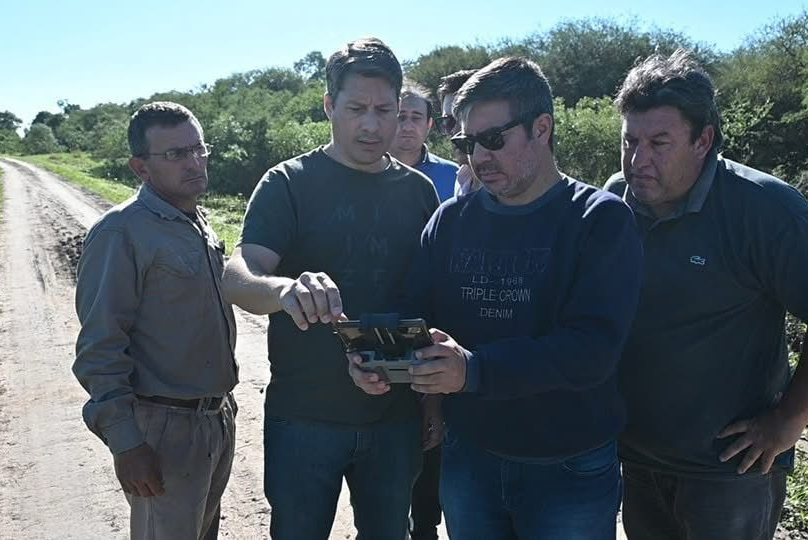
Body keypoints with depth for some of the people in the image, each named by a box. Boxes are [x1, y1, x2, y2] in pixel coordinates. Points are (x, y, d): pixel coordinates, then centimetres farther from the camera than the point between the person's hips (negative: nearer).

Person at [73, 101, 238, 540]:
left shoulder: (200, 225, 9)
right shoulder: (121, 232, -17)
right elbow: (100, 348, -18)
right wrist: (125, 444, -20)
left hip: (218, 417, 8)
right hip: (164, 429, -8)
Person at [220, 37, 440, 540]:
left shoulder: (419, 190, 3)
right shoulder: (289, 183, -7)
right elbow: (238, 277, -20)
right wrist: (286, 288, -42)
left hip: (396, 416, 3)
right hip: (304, 415, -3)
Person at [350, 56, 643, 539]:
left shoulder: (601, 220, -10)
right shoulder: (452, 219, 3)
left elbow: (592, 349, -21)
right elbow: (414, 314, 3)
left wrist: (474, 370, -31)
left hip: (571, 471, -3)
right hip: (468, 457, 4)